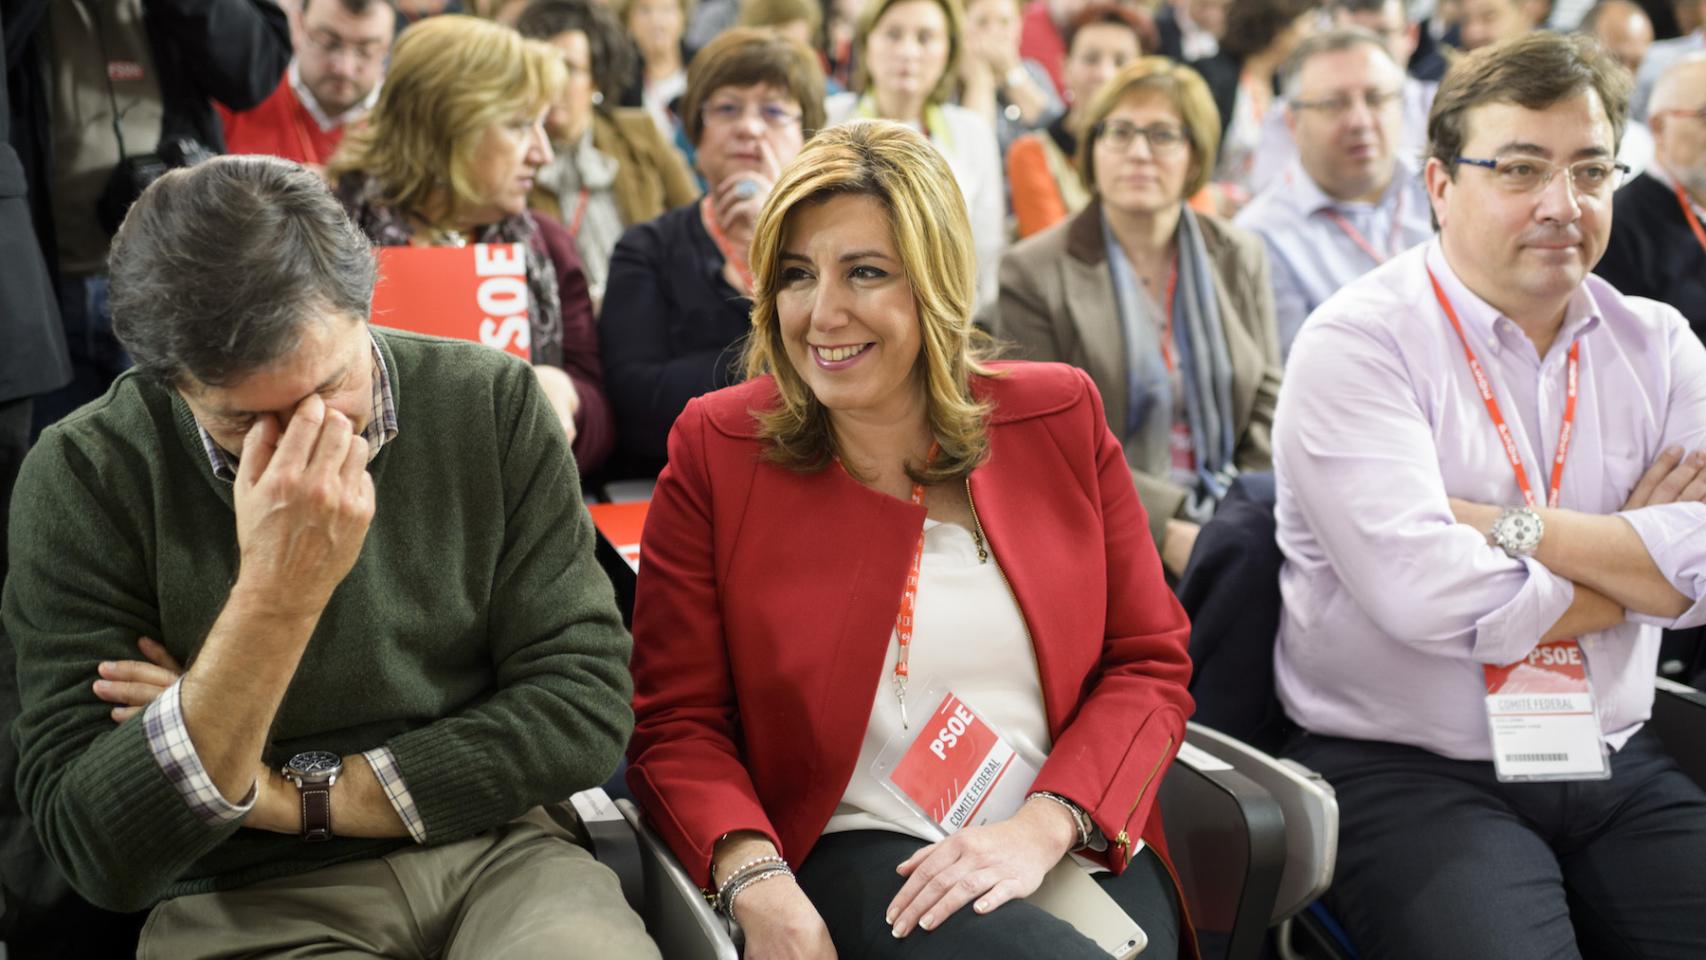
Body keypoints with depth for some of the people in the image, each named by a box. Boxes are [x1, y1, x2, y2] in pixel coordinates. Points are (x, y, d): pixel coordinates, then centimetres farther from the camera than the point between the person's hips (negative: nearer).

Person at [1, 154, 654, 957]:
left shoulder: (492, 403, -5)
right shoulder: (85, 478, -11)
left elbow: (585, 706, -5)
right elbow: (103, 856, -15)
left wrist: (294, 797, -10)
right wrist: (274, 596, -26)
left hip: (496, 852, 2)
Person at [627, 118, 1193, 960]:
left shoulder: (1059, 417, 8)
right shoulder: (716, 448, 4)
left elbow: (1149, 665, 7)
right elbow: (677, 724, 3)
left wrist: (1042, 827, -11)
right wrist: (755, 882, -16)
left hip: (1081, 848, 3)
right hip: (858, 857, -3)